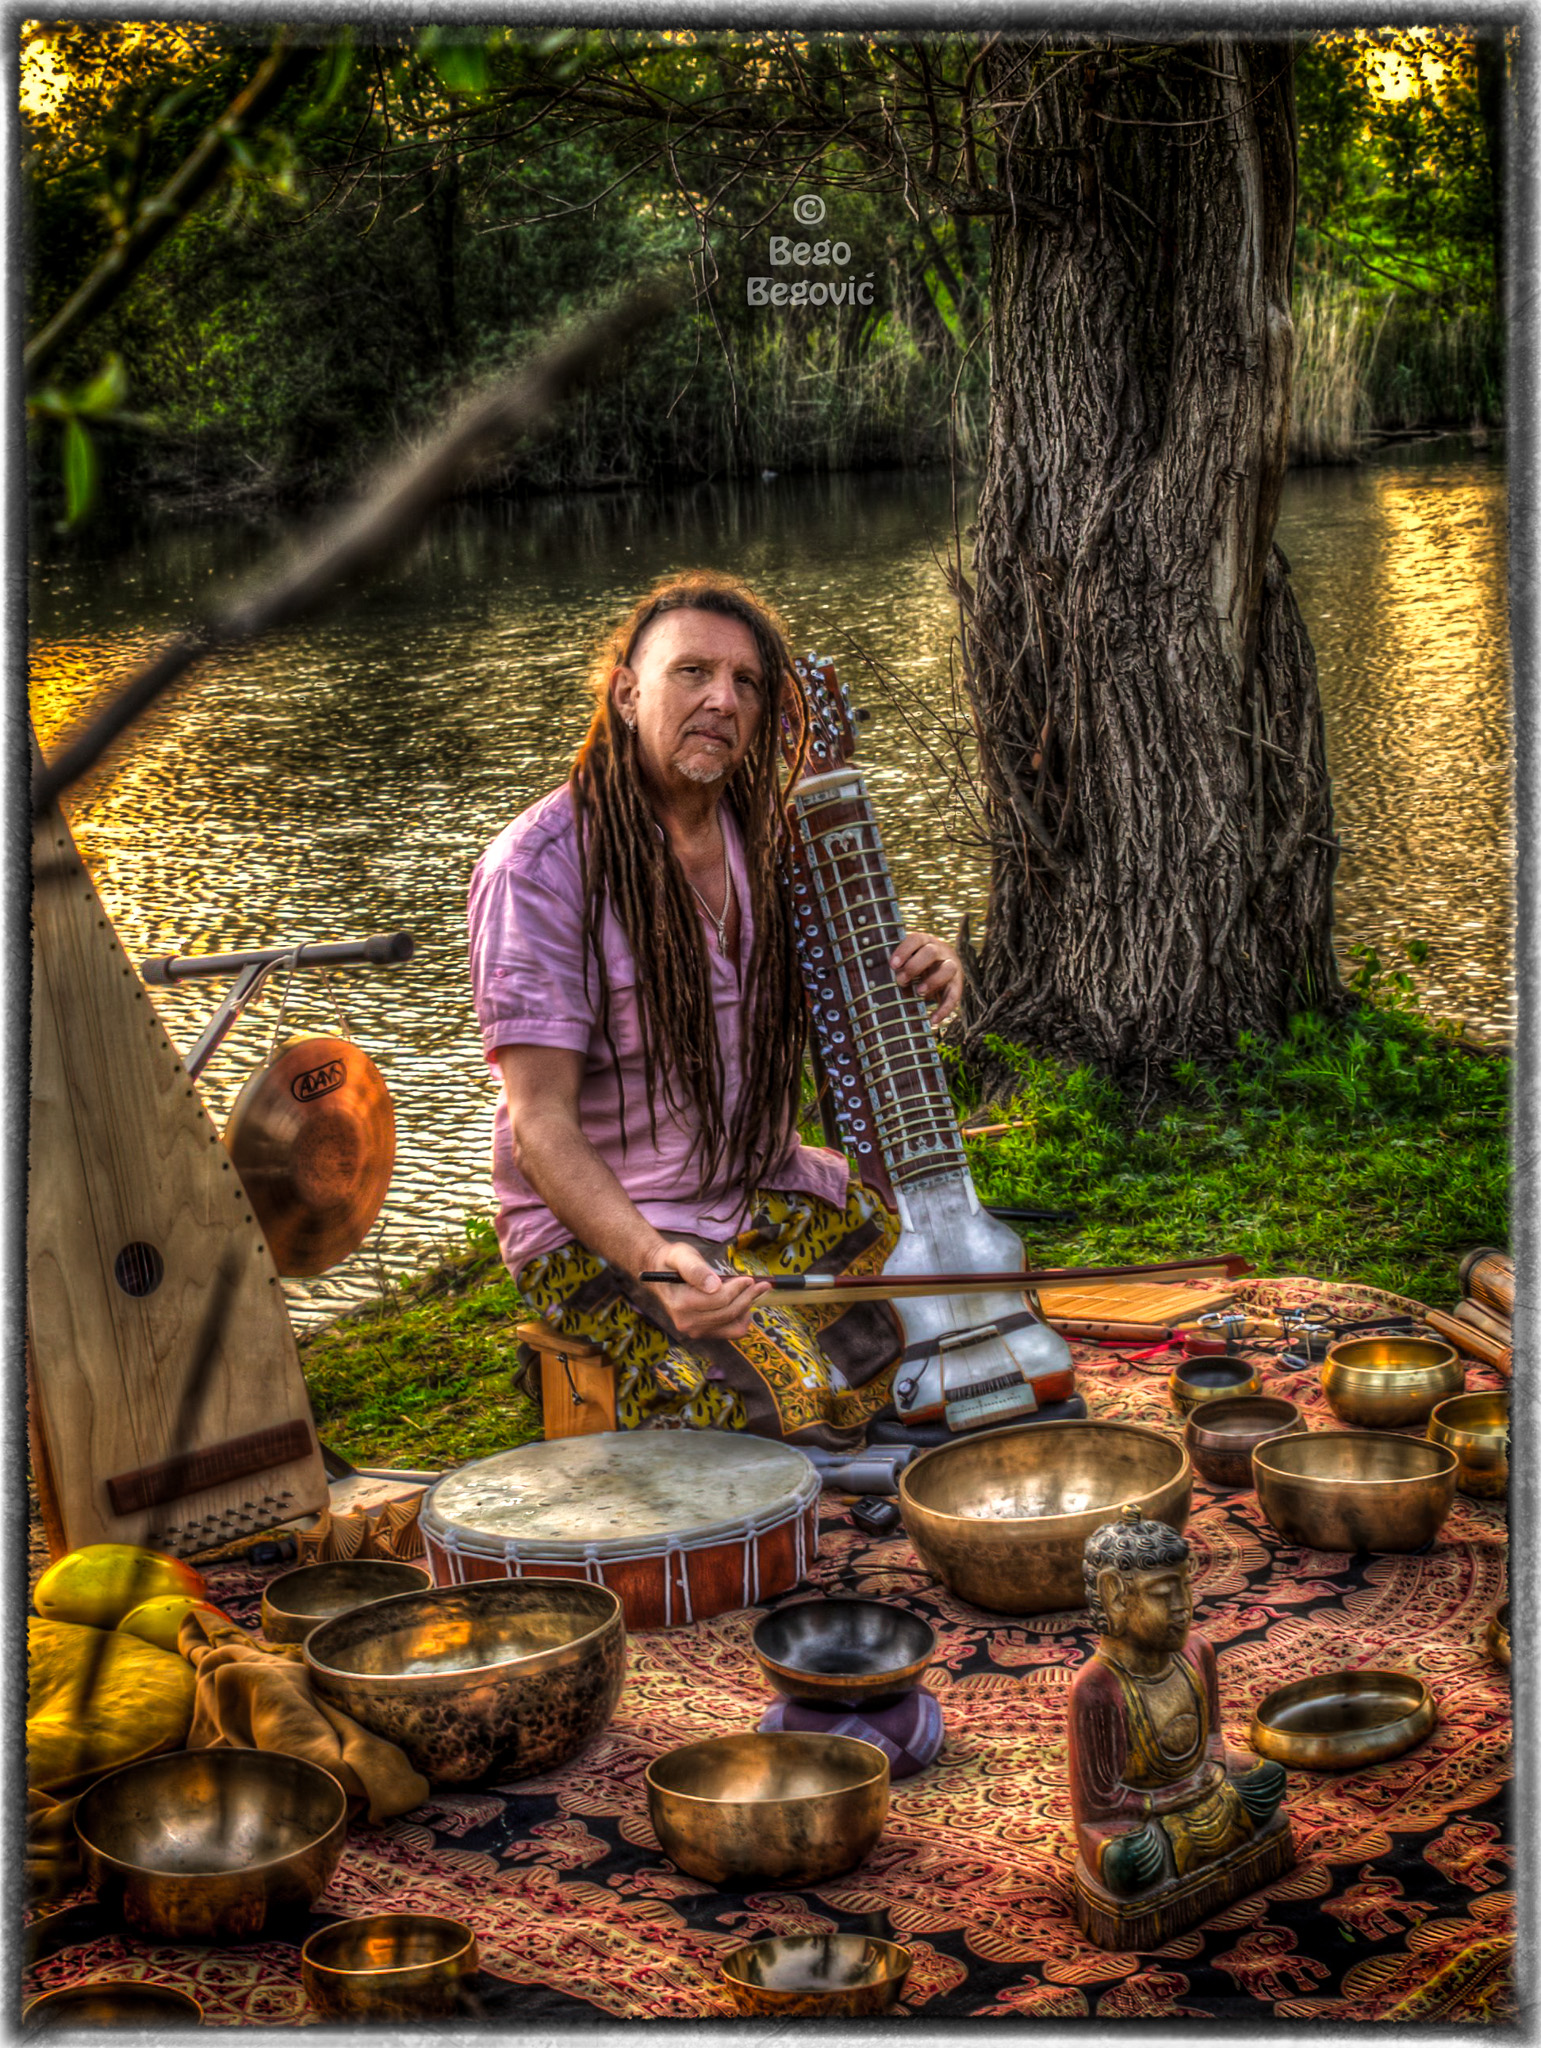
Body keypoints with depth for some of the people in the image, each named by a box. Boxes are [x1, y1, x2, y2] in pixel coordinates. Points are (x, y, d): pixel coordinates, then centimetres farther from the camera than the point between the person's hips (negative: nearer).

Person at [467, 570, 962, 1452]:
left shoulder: (769, 834, 3)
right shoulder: (541, 866, -18)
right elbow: (540, 1124, -20)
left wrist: (916, 973, -10)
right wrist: (653, 1262, -36)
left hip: (768, 1192, 7)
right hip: (598, 1223, -7)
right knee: (809, 1400, -27)